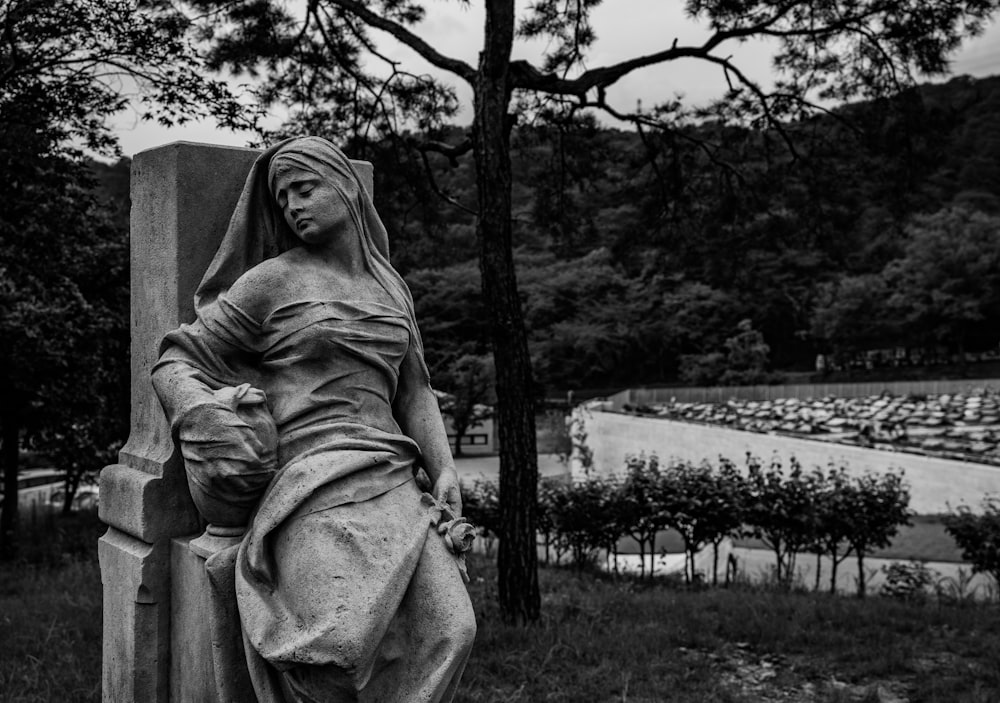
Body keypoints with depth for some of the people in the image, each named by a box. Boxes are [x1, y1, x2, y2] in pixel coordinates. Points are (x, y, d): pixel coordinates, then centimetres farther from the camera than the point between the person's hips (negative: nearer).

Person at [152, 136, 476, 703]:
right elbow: (174, 364, 8)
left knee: (449, 633, -17)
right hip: (313, 478, -4)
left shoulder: (392, 288, 21)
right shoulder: (269, 281, 6)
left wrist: (445, 471, 4)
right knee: (342, 645, -29)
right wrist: (210, 411, -14)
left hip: (394, 481, 5)